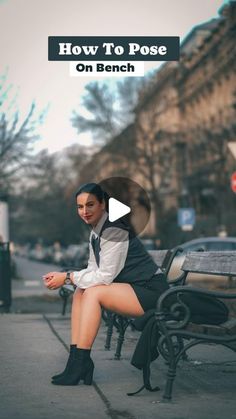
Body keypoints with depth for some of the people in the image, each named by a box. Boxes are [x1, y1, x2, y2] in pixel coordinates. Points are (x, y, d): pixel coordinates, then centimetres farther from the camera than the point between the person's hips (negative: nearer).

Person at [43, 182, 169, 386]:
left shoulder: (114, 230, -18)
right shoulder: (95, 233, 11)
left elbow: (105, 276, -21)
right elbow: (93, 270, 10)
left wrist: (68, 277, -15)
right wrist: (65, 276, -6)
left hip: (152, 291, -9)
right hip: (133, 289, 9)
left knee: (93, 293, -22)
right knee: (80, 293, 0)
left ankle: (80, 362, -16)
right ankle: (77, 358, -3)